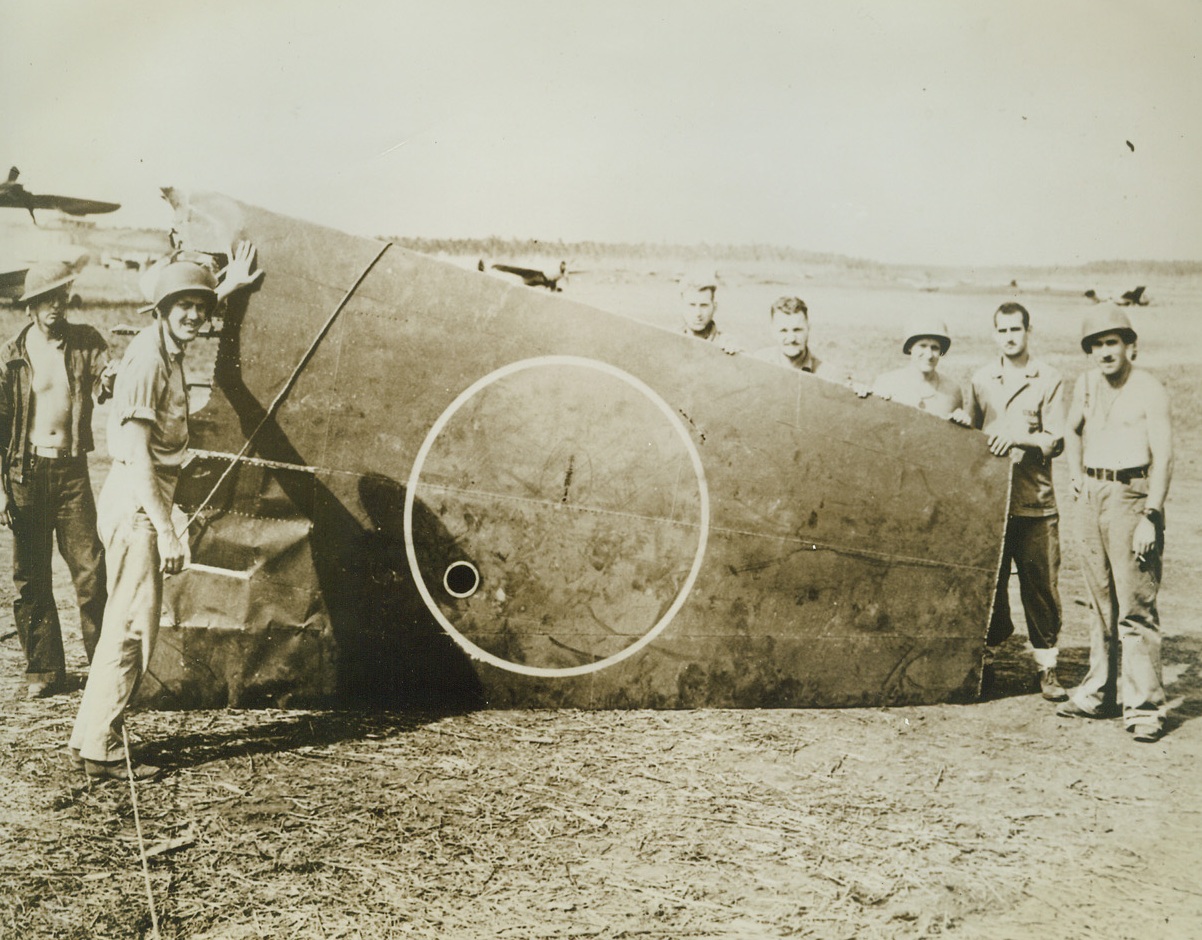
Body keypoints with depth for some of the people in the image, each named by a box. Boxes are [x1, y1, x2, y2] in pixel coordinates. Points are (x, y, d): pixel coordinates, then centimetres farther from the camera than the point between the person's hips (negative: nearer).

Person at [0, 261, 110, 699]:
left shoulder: (87, 342, 3)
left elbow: (104, 387, -10)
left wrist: (106, 383, -35)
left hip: (72, 470, 0)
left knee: (91, 571, -3)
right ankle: (44, 670, 16)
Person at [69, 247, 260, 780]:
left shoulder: (168, 348, 9)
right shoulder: (147, 360, -17)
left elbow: (189, 316, 37)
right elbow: (136, 455, -23)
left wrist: (226, 287, 37)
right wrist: (166, 530, -26)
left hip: (145, 501, 10)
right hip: (136, 503, -10)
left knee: (128, 623, 15)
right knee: (132, 626, -6)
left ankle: (94, 737, 25)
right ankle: (99, 750, 3)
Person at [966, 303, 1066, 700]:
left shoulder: (1048, 380, 3)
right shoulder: (980, 380, 11)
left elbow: (1056, 441, -3)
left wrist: (1019, 438, -19)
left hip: (1035, 502, -2)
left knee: (1040, 587, 1)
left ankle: (1047, 667, 12)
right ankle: (986, 660, 18)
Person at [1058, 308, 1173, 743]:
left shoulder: (1149, 392, -9)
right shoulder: (1087, 383, 11)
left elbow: (1163, 457, -15)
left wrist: (1151, 517, -21)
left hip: (1131, 497, -6)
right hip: (1092, 496, 6)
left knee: (1135, 607, -7)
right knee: (1101, 602, 13)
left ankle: (1144, 706, -2)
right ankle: (1099, 692, 23)